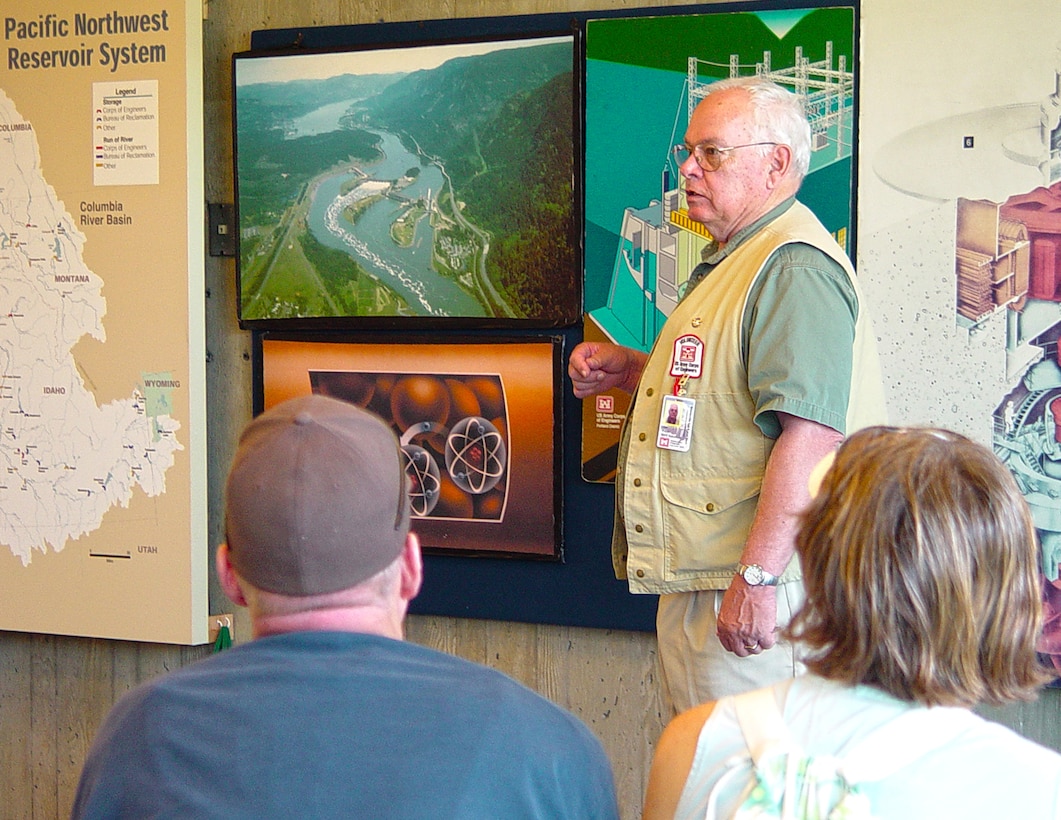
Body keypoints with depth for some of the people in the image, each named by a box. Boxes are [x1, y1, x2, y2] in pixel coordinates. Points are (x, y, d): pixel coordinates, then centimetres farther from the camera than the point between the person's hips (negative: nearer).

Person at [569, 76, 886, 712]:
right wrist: (632, 371, 15)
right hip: (694, 587, 11)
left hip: (754, 590, -11)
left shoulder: (796, 267, -16)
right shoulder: (728, 263, 21)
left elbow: (811, 431, -27)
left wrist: (756, 577, -30)